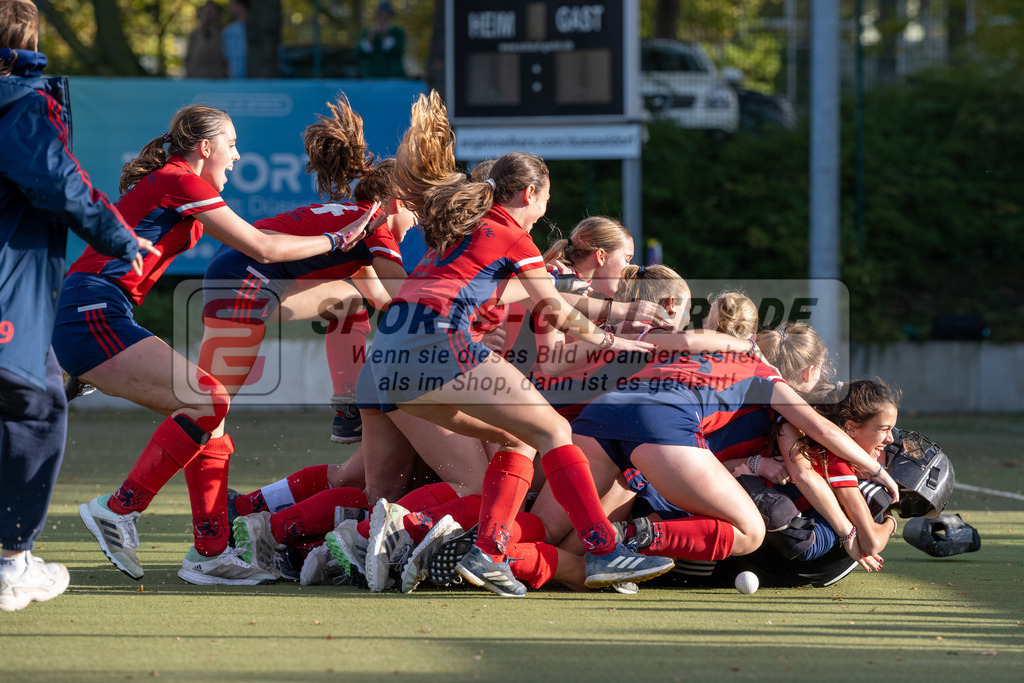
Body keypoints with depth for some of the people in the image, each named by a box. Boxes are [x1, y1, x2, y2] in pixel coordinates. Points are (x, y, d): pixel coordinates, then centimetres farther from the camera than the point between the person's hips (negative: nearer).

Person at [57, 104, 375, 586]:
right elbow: (263, 249, -7)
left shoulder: (168, 182, 22)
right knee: (207, 400, -17)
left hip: (90, 319, 10)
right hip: (93, 315, -10)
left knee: (205, 404, 7)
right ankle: (118, 510, -14)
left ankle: (210, 552, 3)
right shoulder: (182, 183, -8)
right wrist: (338, 239, 4)